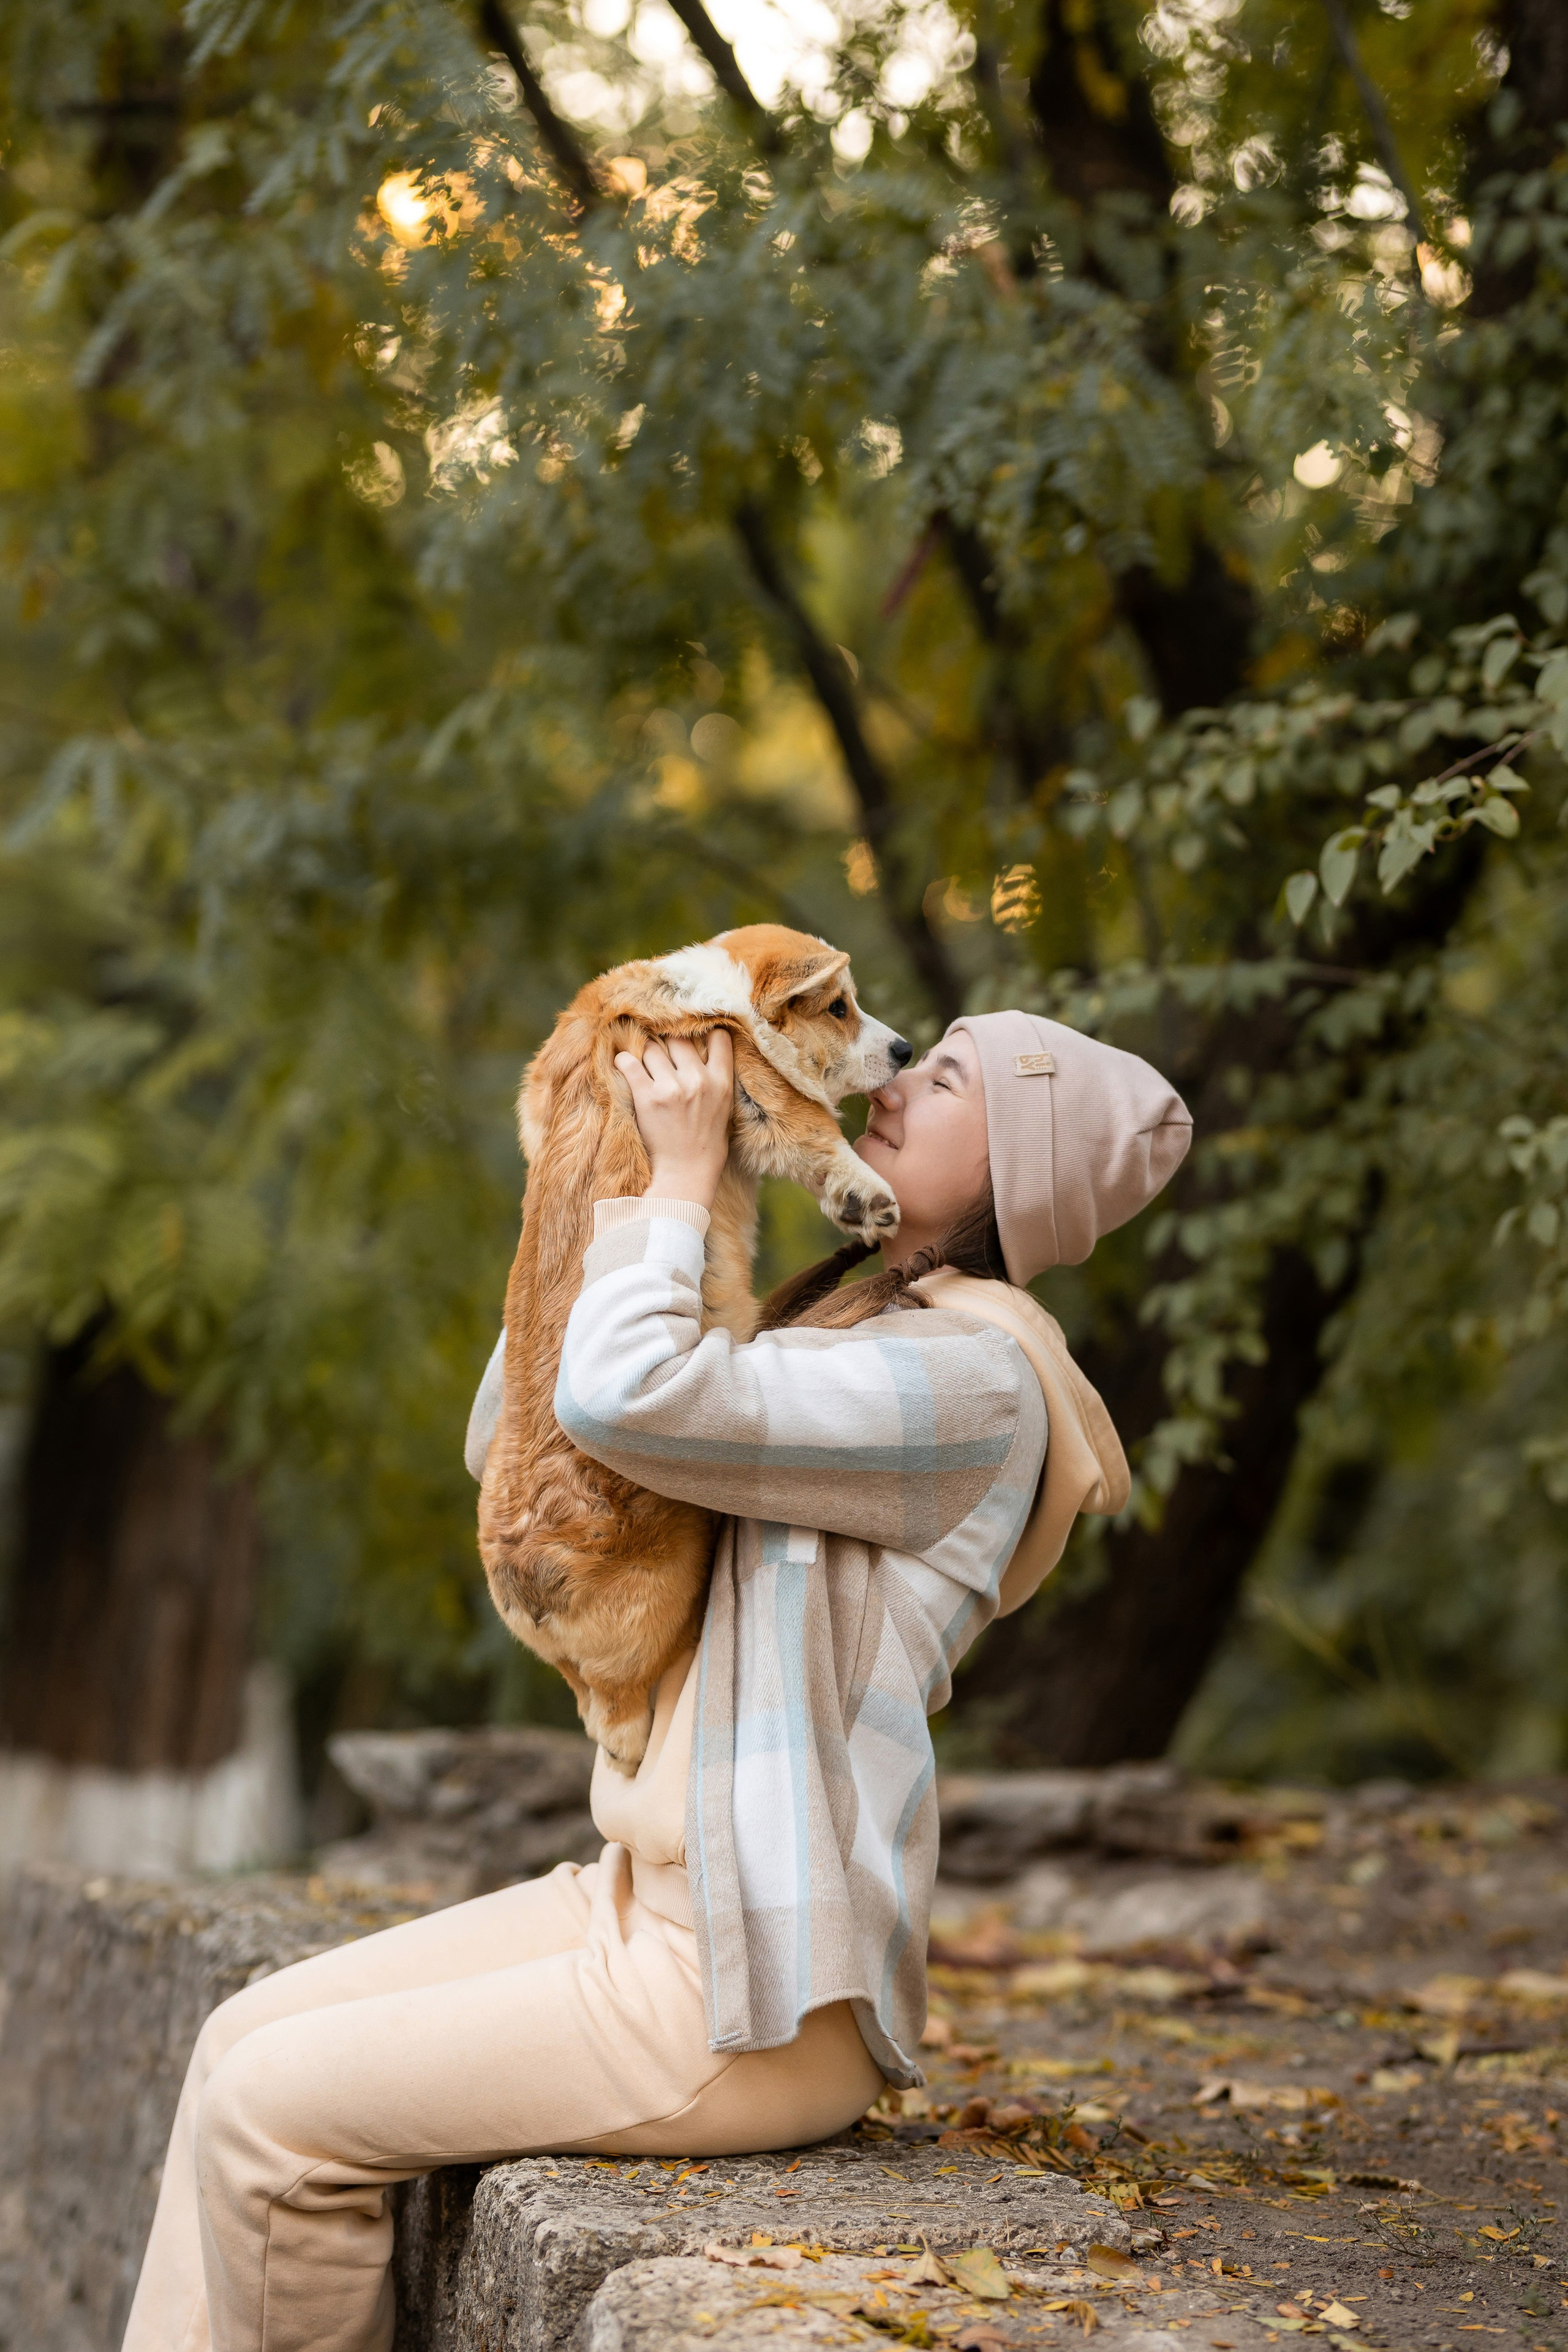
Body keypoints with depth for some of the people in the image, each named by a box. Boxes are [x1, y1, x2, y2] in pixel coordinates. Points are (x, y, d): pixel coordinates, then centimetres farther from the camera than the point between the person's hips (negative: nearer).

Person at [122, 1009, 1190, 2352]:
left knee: (277, 2111, -9)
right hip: (650, 1904, 10)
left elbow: (626, 1396, -28)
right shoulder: (845, 1326, 16)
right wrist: (604, 1194, 7)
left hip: (756, 1994, -10)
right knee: (250, 2036, 7)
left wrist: (684, 1175, -12)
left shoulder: (975, 1380, -15)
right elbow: (512, 1448, 16)